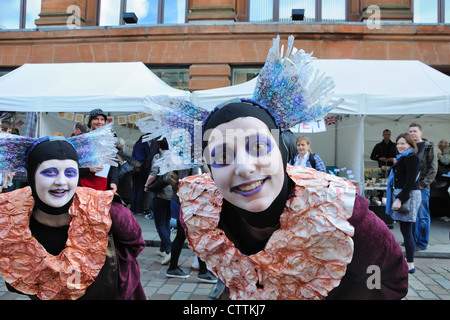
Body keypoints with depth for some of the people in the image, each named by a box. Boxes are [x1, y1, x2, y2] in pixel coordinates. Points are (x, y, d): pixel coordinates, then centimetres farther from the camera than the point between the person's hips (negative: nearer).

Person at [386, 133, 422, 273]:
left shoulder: (412, 158, -12)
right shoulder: (403, 158, 19)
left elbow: (411, 182, -19)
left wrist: (400, 199, -22)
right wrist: (397, 198, 19)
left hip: (409, 195, -10)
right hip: (402, 195, 10)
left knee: (406, 230, -8)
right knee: (407, 230, 13)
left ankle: (410, 265, -2)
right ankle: (408, 260, 21)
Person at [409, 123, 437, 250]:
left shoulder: (428, 147, -3)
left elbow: (433, 168, -7)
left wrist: (424, 183, -12)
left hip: (422, 187, -5)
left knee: (422, 216, 0)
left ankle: (422, 243, 9)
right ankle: (412, 239, 24)